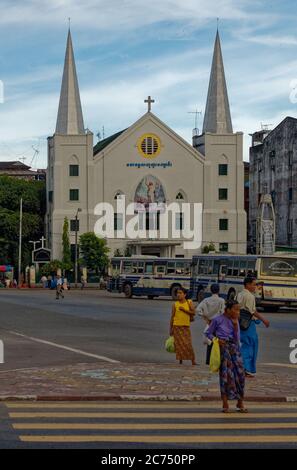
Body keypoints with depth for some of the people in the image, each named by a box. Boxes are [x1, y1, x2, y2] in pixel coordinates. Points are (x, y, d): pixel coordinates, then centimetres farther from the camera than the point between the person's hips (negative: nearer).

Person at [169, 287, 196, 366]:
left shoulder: (189, 303, 3)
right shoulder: (175, 304, 4)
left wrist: (184, 310, -14)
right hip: (177, 326, 1)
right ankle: (180, 361, 8)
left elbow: (193, 313, -4)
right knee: (178, 344, -1)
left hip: (186, 327, -1)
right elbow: (172, 317, 6)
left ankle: (193, 361, -3)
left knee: (188, 344, -8)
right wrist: (171, 329, 5)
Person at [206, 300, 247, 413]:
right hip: (223, 348, -4)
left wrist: (235, 325, -12)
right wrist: (216, 339, -14)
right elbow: (208, 333, 4)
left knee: (240, 374, 0)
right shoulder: (218, 320, -5)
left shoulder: (235, 321, 7)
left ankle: (240, 404, 12)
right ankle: (225, 405, 5)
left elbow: (237, 339, -1)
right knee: (225, 374, -4)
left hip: (234, 348, 4)